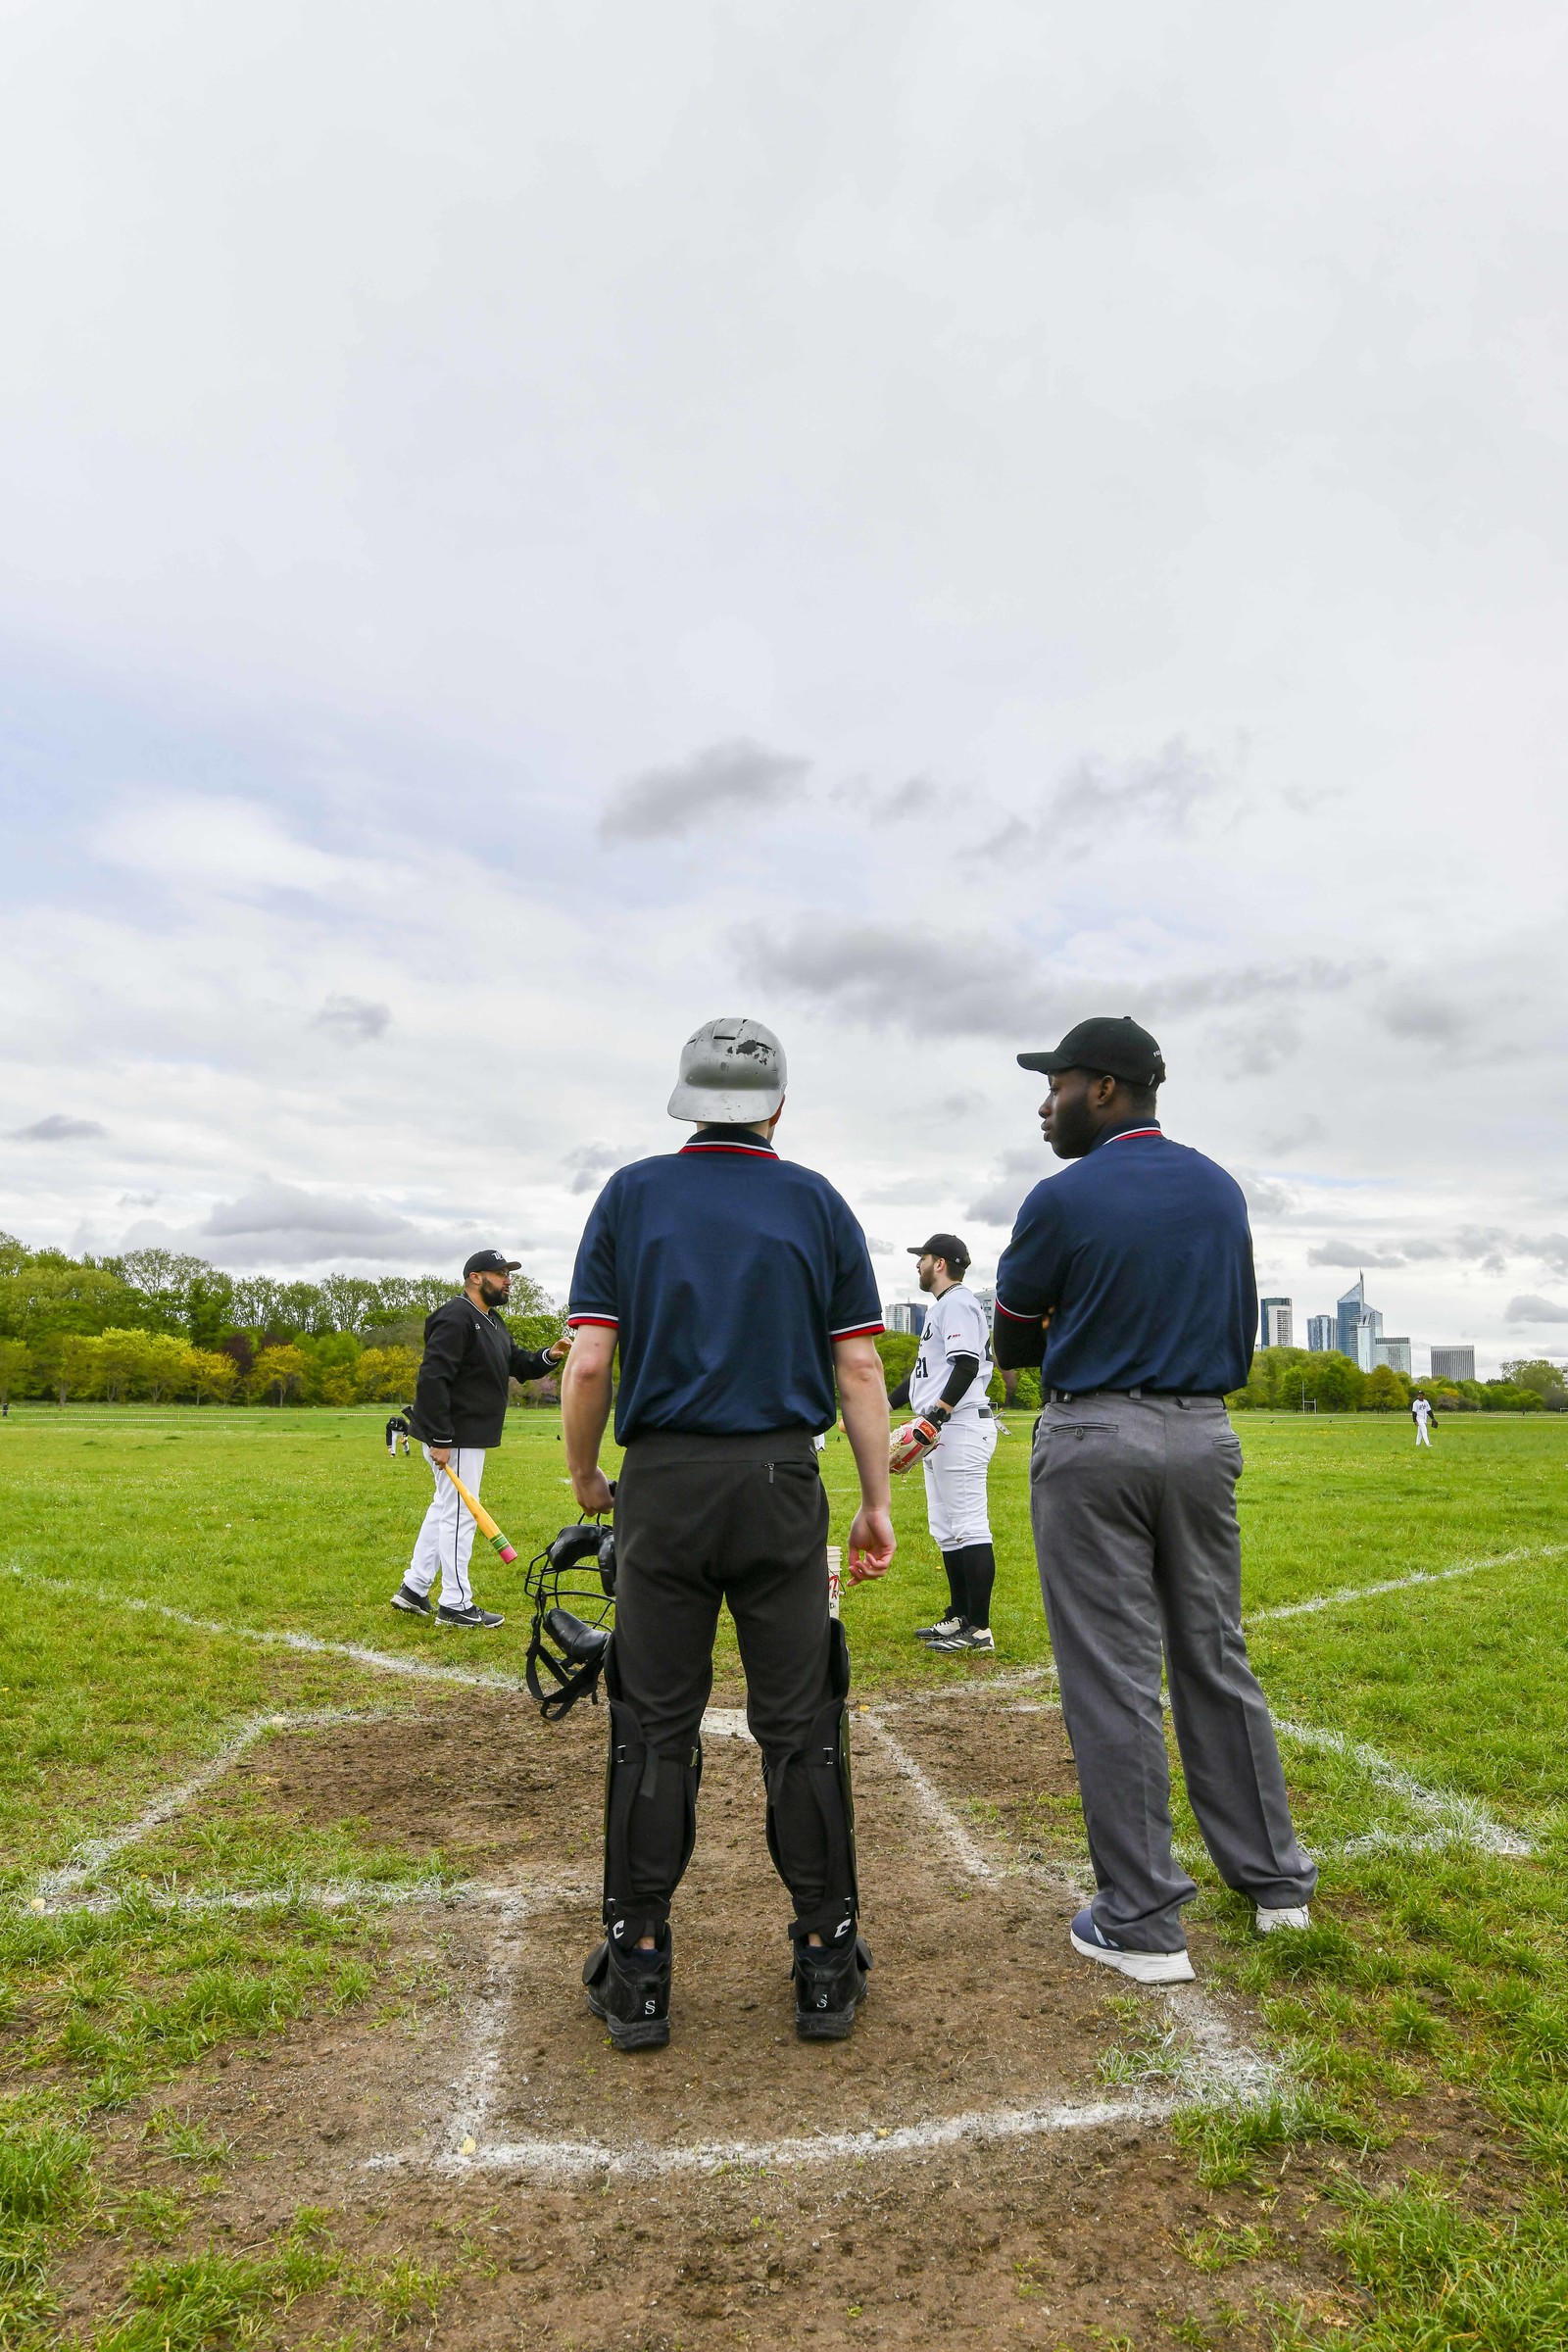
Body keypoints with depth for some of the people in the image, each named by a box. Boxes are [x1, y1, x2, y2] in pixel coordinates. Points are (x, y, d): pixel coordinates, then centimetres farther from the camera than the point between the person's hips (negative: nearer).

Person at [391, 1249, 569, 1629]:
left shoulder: (491, 1321, 16)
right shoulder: (456, 1319, -17)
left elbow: (518, 1364, 20)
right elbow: (432, 1378, -24)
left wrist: (548, 1356, -2)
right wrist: (440, 1439, -26)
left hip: (471, 1436, 11)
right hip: (454, 1436, -11)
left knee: (445, 1508, 18)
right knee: (459, 1514, -3)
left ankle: (413, 1589, 28)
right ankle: (455, 1605, 6)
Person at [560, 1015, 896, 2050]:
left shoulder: (632, 1194, 3)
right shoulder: (818, 1203, 5)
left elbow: (590, 1362, -4)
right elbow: (859, 1367, 0)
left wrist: (584, 1478, 11)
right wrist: (878, 1502, 6)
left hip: (663, 1485, 0)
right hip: (781, 1484, 1)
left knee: (654, 1729, 8)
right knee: (800, 1725, 8)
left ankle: (638, 1973, 15)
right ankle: (827, 1963, 17)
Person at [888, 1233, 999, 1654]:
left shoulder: (958, 1302, -10)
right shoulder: (939, 1307, 23)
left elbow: (967, 1366, -21)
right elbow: (924, 1372, 27)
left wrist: (937, 1414, -27)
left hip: (961, 1428, -11)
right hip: (939, 1432, 11)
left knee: (969, 1528, -9)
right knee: (945, 1531, 14)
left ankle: (979, 1628, -6)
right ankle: (959, 1617, 22)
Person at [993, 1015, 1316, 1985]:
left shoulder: (1063, 1200, -11)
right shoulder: (1223, 1190, 7)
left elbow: (1015, 1343, -1)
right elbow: (1241, 1336, 13)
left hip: (1093, 1444, -6)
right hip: (1204, 1438, 6)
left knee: (1112, 1680, 1)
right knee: (1215, 1658, 17)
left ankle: (1143, 1924, 8)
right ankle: (1274, 1876, 28)